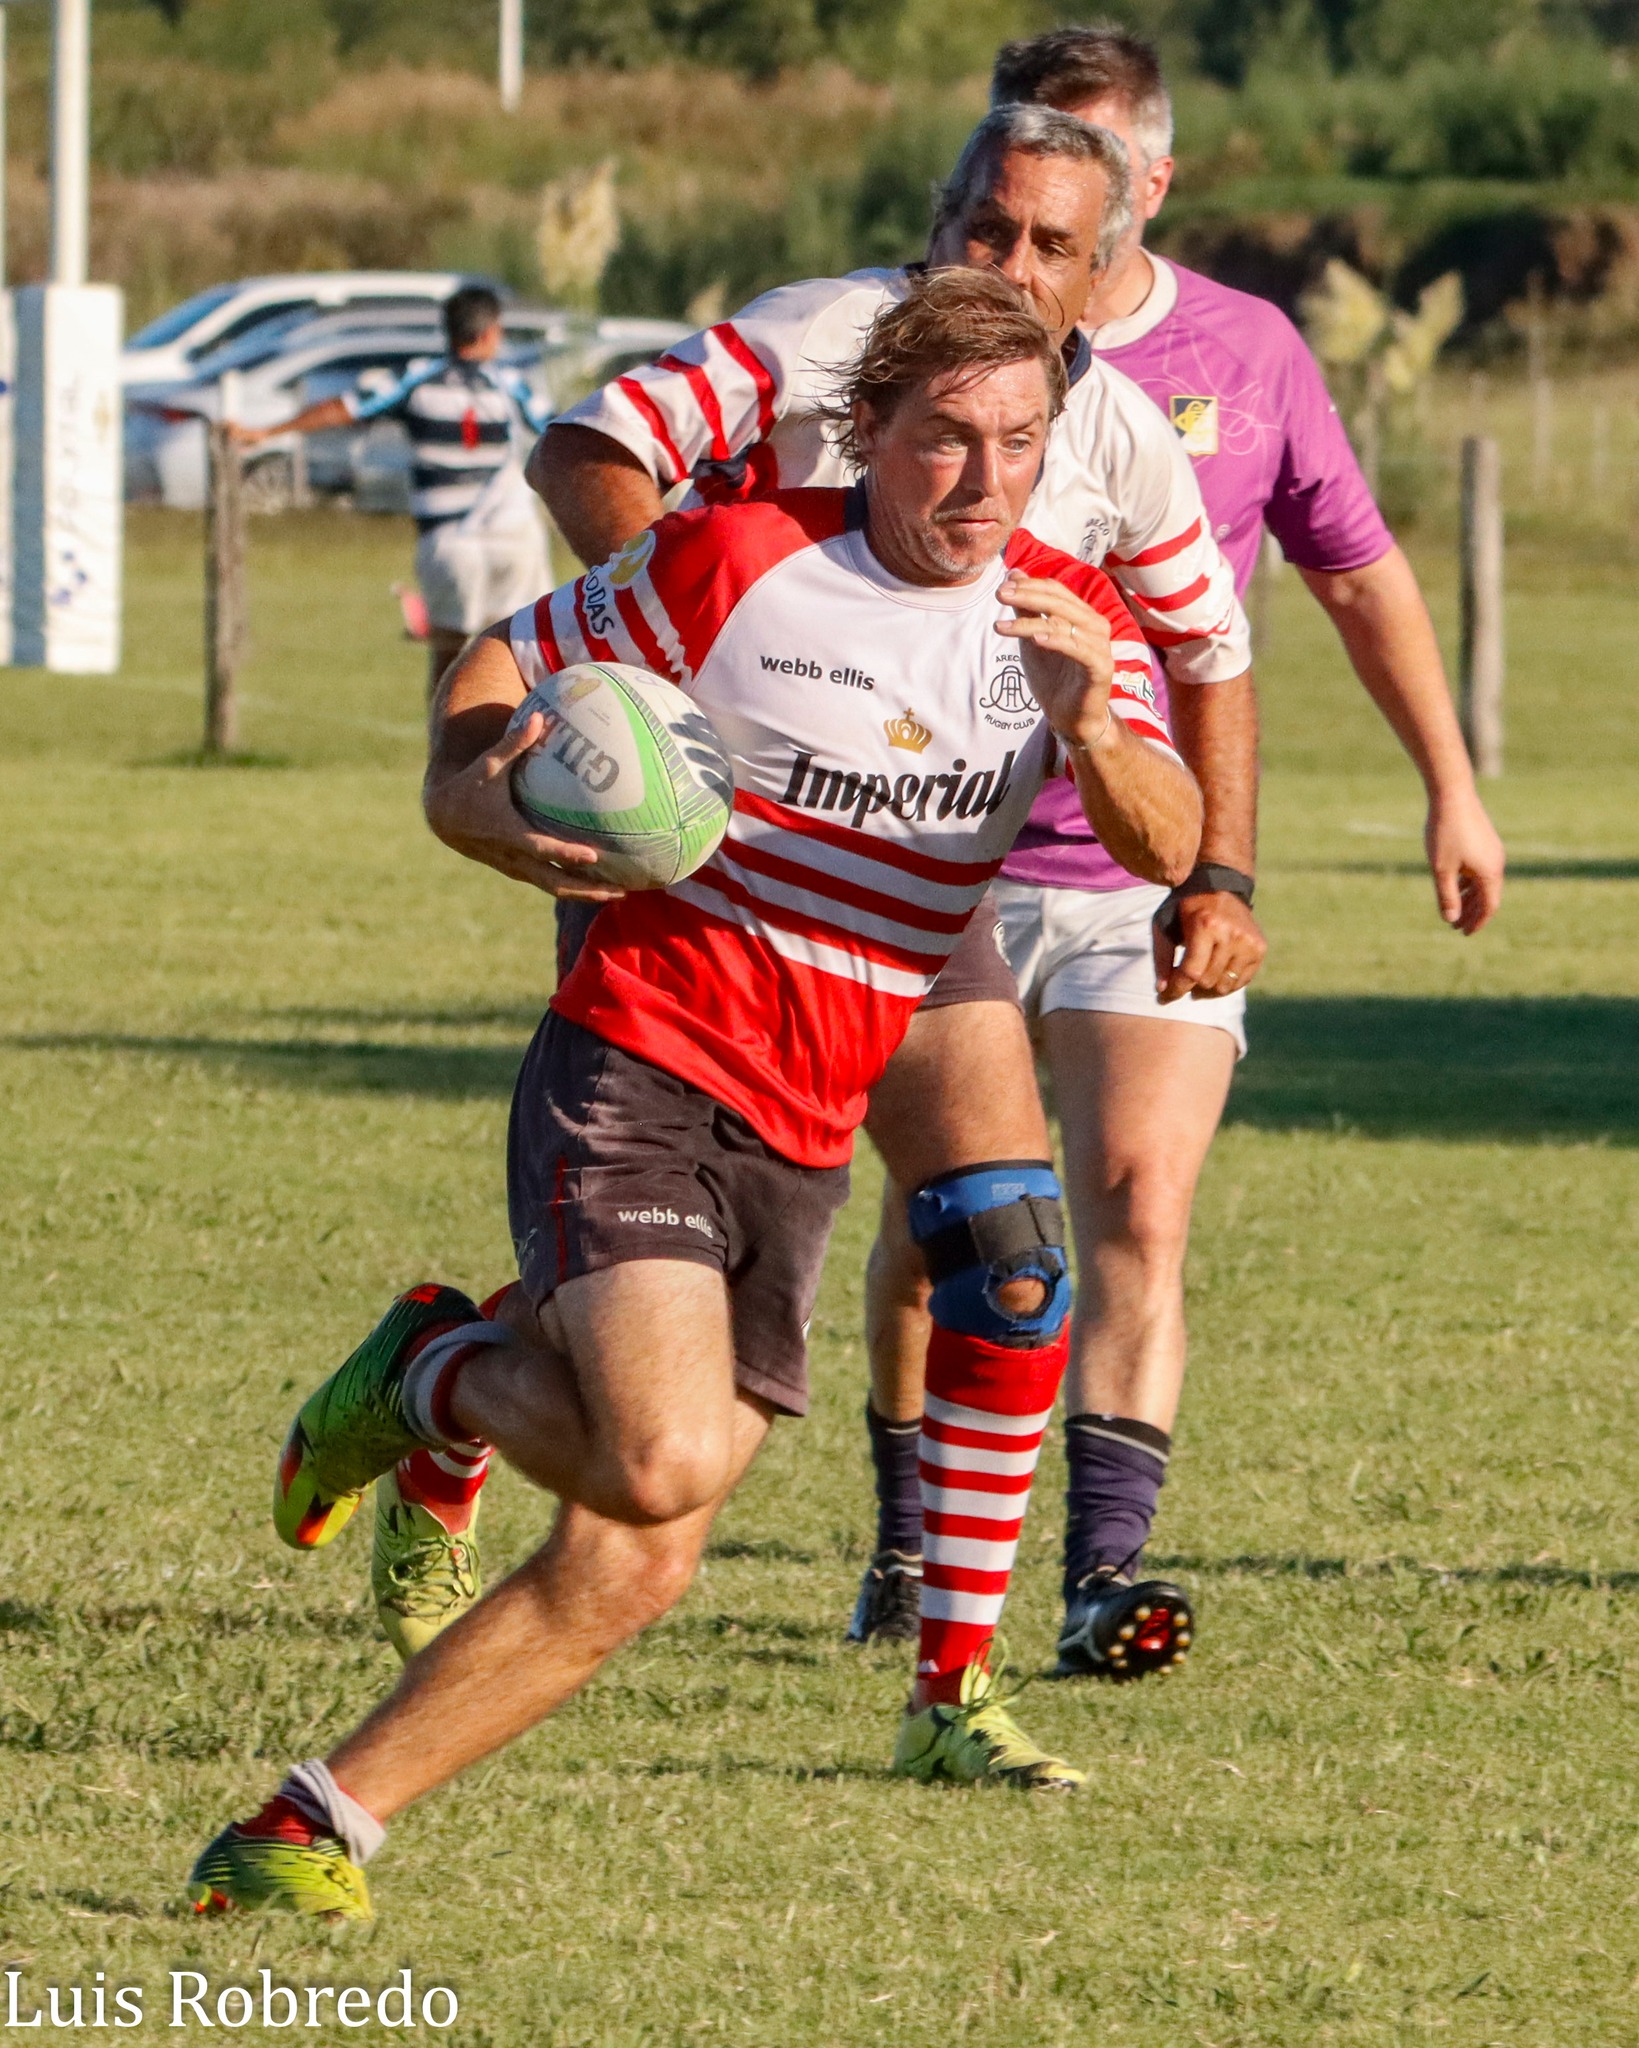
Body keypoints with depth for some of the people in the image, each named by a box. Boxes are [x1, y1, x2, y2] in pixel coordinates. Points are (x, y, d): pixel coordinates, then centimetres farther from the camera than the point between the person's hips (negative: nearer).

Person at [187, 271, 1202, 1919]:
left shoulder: (1068, 614, 5)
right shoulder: (737, 564, -7)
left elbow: (1166, 848, -8)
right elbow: (510, 661, 6)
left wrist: (1092, 728, -29)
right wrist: (480, 802, -15)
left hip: (802, 1146, 5)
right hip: (636, 1066, -5)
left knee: (636, 1564, -6)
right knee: (666, 1459, -28)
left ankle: (315, 1827, 3)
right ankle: (436, 1375, 3)